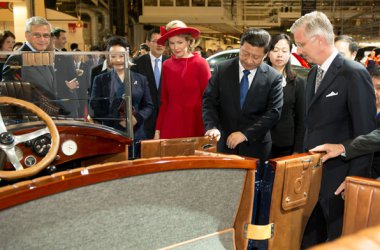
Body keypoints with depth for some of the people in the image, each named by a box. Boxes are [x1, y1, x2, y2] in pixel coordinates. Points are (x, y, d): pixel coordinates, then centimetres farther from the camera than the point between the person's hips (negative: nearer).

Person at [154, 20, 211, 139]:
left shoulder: (200, 63, -5)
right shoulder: (166, 65, 6)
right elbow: (164, 101, 11)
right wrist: (158, 130, 9)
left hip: (195, 125, -3)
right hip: (170, 125, 3)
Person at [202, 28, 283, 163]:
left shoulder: (274, 78, -5)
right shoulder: (221, 70, -1)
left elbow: (273, 112, -9)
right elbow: (209, 100, -3)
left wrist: (245, 133, -17)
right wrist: (212, 126, -20)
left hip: (255, 146, -1)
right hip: (224, 142, 1)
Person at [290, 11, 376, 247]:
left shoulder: (354, 73, -15)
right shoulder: (313, 73, 10)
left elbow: (366, 132, -15)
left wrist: (356, 179, -14)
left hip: (338, 178, -7)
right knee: (310, 237, 18)